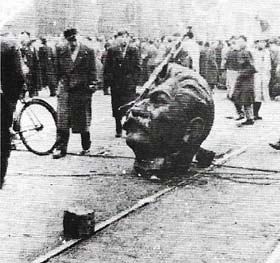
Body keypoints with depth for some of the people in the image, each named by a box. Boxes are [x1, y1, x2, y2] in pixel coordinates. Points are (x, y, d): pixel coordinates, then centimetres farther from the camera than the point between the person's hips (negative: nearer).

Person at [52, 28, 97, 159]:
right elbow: (57, 69, 13)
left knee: (83, 121, 7)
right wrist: (58, 84, 8)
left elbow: (92, 71, 3)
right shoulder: (60, 51, 7)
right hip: (65, 89, 1)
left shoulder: (88, 52, 1)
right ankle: (60, 148, 1)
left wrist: (92, 85, -4)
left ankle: (86, 147, 21)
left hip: (82, 89, -1)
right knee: (62, 121, -4)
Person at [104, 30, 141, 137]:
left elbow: (137, 67, 5)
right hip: (115, 84, 1)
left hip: (130, 83, -1)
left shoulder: (133, 51, 5)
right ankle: (118, 130, 14)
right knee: (117, 107, 5)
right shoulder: (112, 51, 6)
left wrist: (132, 79, -5)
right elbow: (107, 68, 6)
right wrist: (111, 79, -3)